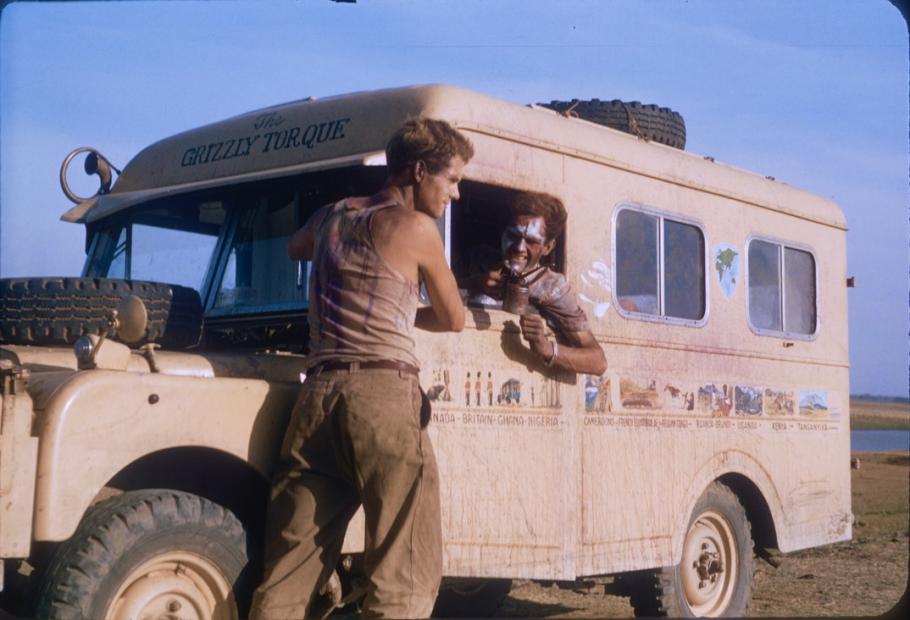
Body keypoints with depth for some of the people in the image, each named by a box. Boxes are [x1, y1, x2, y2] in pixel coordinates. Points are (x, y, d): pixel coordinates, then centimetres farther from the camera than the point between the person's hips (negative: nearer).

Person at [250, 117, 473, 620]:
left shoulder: (329, 217, 17)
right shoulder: (415, 227, 0)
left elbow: (293, 249, 41)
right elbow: (453, 320, 12)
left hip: (318, 393, 6)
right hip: (383, 394, -6)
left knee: (291, 571, 7)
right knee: (404, 576, -4)